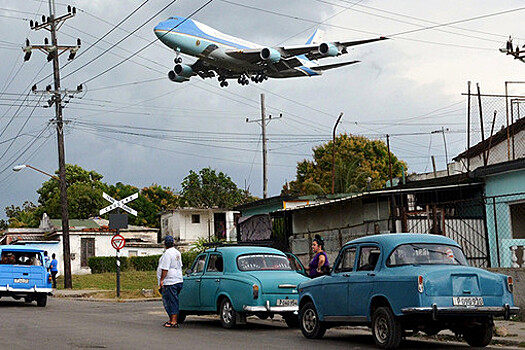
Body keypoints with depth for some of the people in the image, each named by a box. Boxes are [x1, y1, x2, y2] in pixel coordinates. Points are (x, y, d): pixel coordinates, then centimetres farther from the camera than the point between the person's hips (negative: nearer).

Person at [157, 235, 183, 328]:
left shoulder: (167, 254, -15)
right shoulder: (177, 253, 14)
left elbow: (165, 269, -20)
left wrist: (161, 280, -16)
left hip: (169, 282, -9)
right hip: (178, 280, 9)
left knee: (171, 302, -7)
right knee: (173, 301, 16)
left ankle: (173, 322, -8)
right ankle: (172, 319, 21)